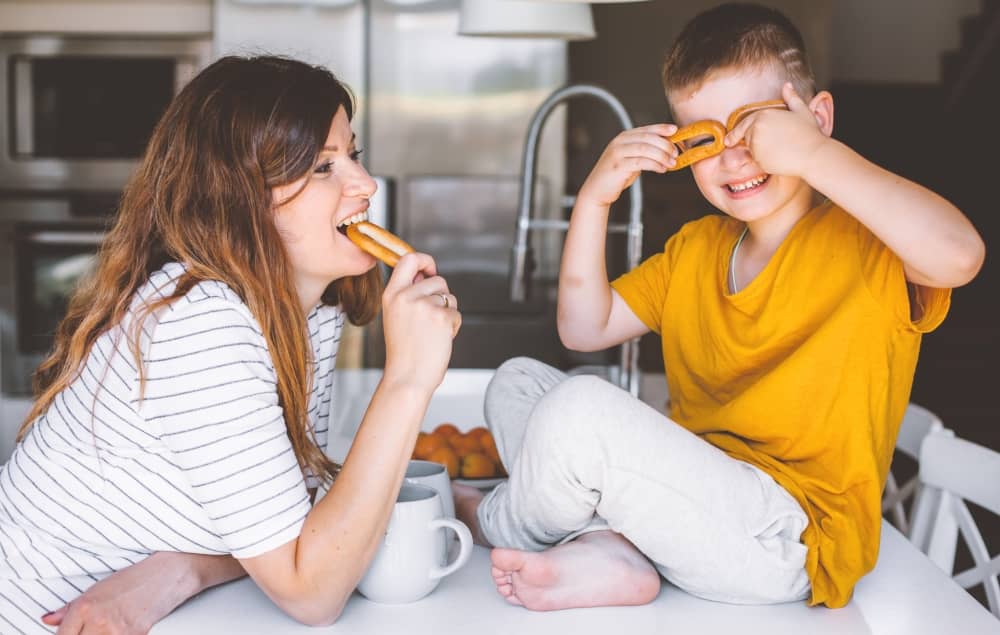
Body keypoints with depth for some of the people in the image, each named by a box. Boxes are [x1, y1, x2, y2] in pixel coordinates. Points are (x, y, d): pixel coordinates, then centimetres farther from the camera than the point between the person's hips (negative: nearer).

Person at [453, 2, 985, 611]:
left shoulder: (866, 240, -6)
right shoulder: (693, 248, 16)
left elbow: (959, 255, -30)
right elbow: (585, 330, 12)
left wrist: (814, 154, -27)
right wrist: (594, 199, -1)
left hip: (790, 541, -8)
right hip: (696, 498, 8)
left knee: (580, 407, -27)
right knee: (517, 381, 11)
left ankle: (496, 524, 8)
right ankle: (606, 550, -13)